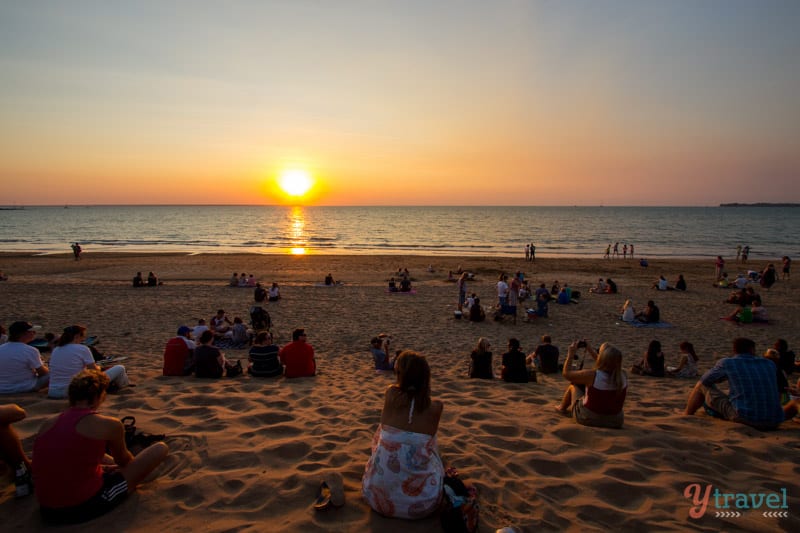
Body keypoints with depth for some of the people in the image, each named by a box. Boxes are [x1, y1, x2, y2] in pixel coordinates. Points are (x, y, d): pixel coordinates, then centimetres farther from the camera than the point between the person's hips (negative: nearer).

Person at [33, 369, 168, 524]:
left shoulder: (47, 425, 2)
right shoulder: (109, 424, -12)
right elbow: (124, 461, 9)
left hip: (48, 512, 7)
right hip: (86, 507, -7)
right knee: (160, 449, 3)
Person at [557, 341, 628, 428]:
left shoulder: (592, 375, -29)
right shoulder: (623, 375, -13)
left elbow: (566, 373, -13)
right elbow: (606, 365, 9)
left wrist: (571, 354, -3)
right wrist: (590, 350, 14)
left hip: (587, 420, -4)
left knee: (573, 386, 20)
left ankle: (562, 408, 45)